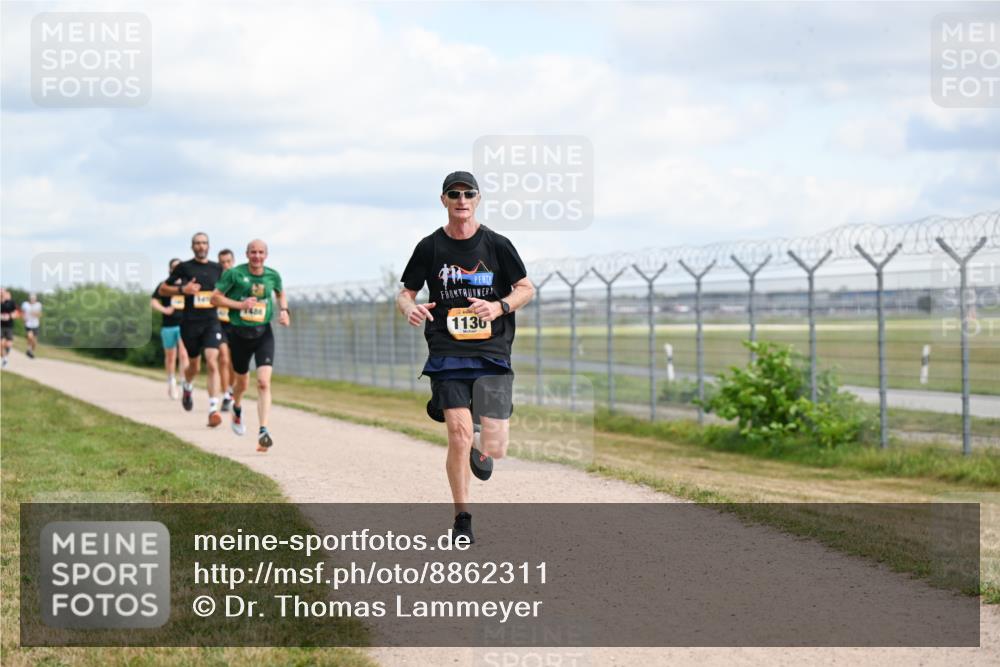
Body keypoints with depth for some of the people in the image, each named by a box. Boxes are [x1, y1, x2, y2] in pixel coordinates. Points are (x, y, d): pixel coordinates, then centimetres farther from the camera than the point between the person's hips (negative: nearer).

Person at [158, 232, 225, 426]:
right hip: (190, 323, -1)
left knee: (212, 363, -16)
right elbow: (162, 290, 4)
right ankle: (187, 388, 48)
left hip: (211, 322, 1)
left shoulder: (217, 269, 9)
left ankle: (213, 410, -21)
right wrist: (182, 289, -13)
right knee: (194, 365, 12)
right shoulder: (184, 267, 1)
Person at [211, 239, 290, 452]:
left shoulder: (273, 275, 2)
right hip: (239, 334, 0)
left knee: (264, 382, -17)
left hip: (263, 333, 1)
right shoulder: (234, 274, -7)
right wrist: (240, 304, -16)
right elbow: (215, 298, -4)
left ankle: (263, 432, -21)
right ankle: (237, 409, 52)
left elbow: (281, 293, 23)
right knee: (242, 382, 16)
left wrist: (283, 310, 4)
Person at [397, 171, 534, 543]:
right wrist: (410, 309, -15)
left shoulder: (496, 245, 4)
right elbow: (405, 293, 9)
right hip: (447, 355, 0)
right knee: (459, 433, -15)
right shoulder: (430, 247, 5)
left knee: (494, 449, -5)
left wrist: (499, 307, -12)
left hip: (492, 355, 0)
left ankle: (479, 448, 35)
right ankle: (462, 520, 1)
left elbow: (526, 289, 9)